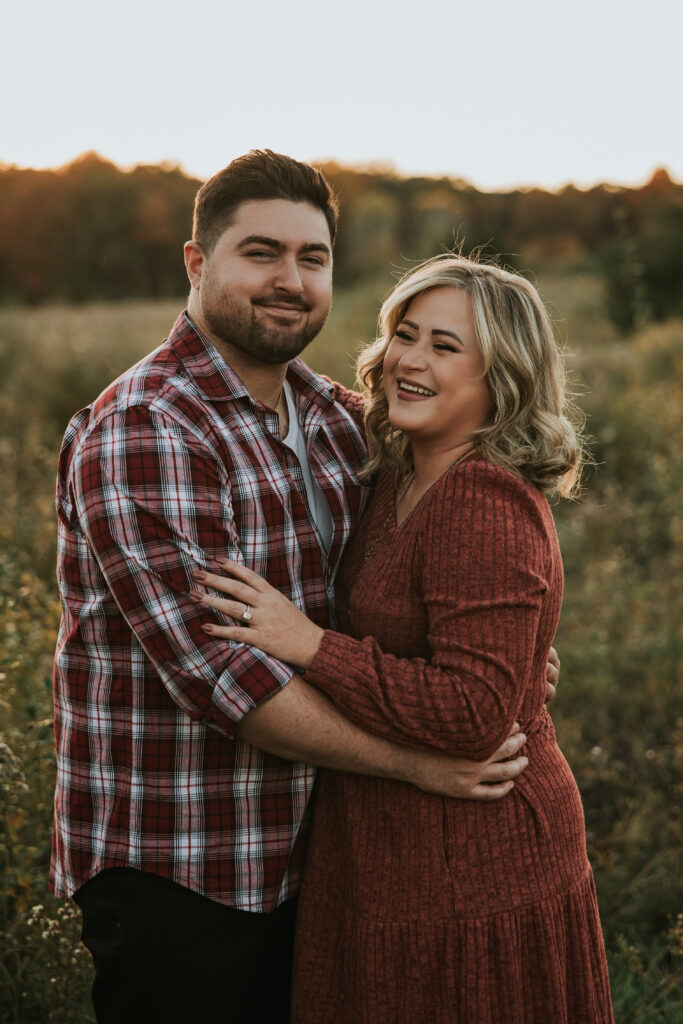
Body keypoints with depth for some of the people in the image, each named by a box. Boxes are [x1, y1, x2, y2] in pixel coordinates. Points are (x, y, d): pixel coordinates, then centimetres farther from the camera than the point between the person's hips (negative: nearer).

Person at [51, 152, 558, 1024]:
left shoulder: (326, 417, 7)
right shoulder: (139, 435, -20)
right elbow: (217, 669, -26)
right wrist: (414, 761, -21)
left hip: (299, 849, 8)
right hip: (170, 866, -7)